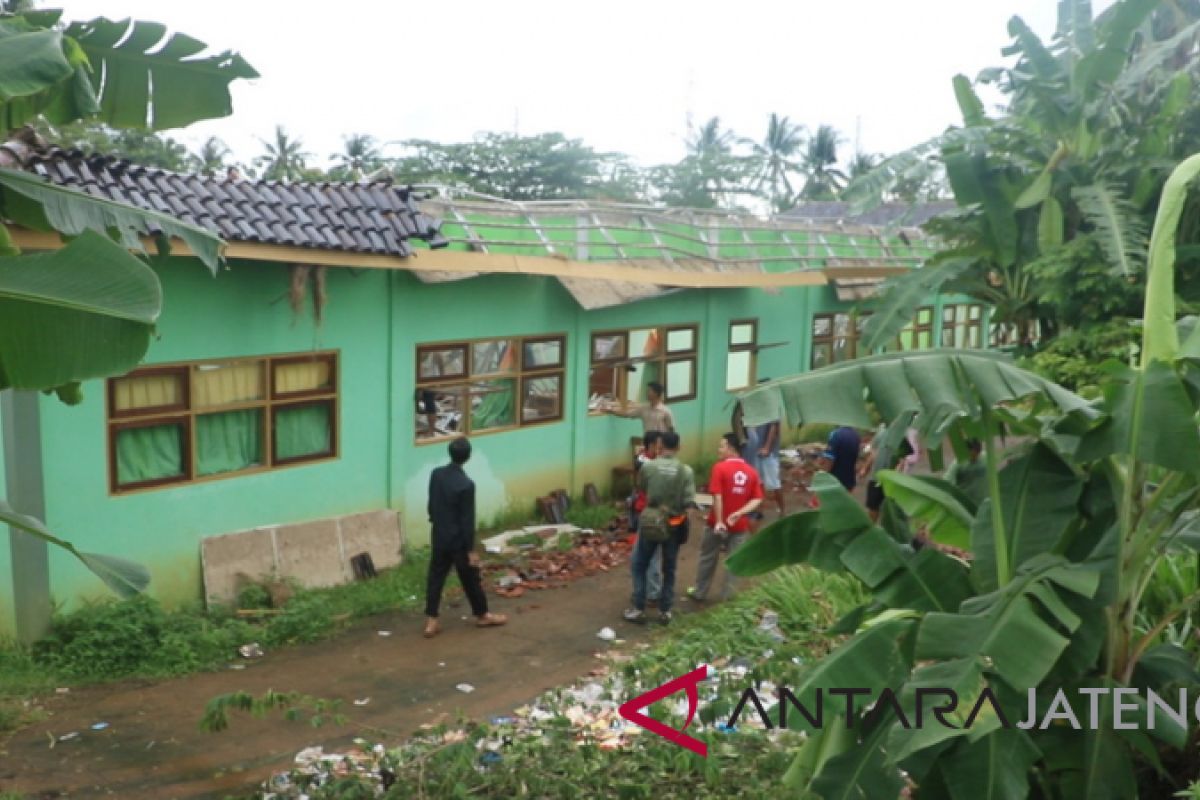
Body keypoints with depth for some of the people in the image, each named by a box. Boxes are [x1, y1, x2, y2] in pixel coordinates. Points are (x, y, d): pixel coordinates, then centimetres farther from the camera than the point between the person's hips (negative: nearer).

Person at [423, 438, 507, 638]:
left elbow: (431, 505, 8)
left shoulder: (436, 474, -4)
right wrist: (471, 549, -12)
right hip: (458, 540, -6)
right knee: (471, 579, 11)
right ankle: (482, 615, 28)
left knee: (435, 578, 12)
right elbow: (467, 520, -19)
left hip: (439, 537, 6)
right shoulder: (466, 484, -24)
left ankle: (431, 622, 13)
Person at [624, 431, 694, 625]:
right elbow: (690, 503, -13)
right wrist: (678, 510, 6)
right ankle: (665, 611, 19)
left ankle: (638, 609, 13)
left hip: (649, 522, -1)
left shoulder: (648, 466, -10)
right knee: (669, 570, 14)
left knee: (640, 566, 13)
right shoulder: (686, 471, -11)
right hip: (673, 526, 1)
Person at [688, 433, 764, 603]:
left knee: (708, 558, 14)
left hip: (718, 523, -3)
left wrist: (719, 521, -18)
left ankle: (699, 592, 26)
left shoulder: (720, 467, -14)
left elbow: (717, 497, -20)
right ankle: (727, 597, 14)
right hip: (740, 525, 3)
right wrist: (739, 513, -10)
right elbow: (757, 499, -3)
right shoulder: (751, 471, 1)